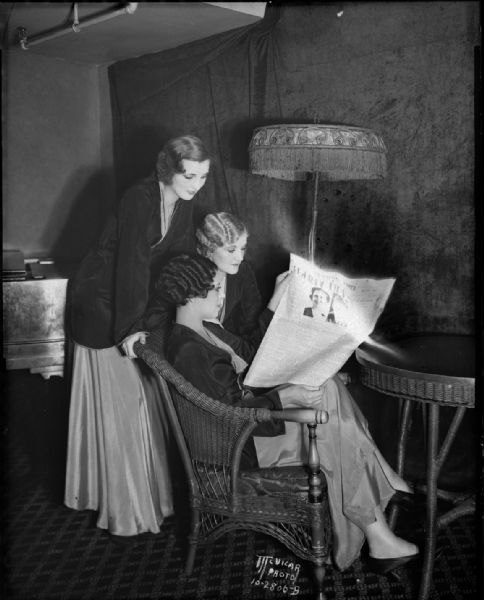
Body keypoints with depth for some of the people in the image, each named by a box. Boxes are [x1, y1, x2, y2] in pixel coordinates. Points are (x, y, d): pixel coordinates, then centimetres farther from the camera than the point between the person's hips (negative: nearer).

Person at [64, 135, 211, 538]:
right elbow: (133, 261, -30)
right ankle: (123, 506, 10)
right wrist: (133, 326, -34)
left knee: (143, 396, 12)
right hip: (102, 302, -7)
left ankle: (146, 488, 28)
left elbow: (183, 258, 1)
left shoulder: (183, 203, 0)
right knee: (116, 401, -2)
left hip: (137, 299, 8)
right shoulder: (141, 197, -23)